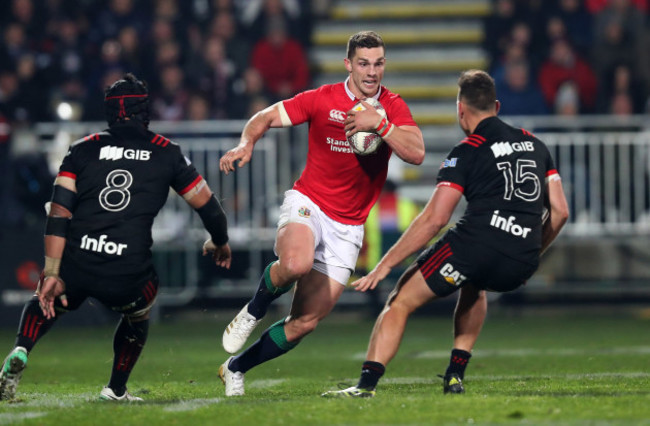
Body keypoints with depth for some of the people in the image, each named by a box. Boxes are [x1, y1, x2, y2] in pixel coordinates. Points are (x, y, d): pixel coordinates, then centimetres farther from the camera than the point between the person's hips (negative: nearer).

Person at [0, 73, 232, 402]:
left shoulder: (83, 149, 10)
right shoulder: (167, 153, 10)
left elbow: (59, 213, 0)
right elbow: (207, 205, 18)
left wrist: (52, 274, -2)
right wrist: (220, 242, 38)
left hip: (75, 264, 1)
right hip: (127, 274, -1)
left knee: (45, 302, 31)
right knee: (138, 314, 34)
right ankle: (116, 390, 35)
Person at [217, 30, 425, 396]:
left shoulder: (393, 107, -1)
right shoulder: (322, 99, -5)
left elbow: (416, 153, -15)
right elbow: (266, 118, 2)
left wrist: (379, 123, -28)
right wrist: (246, 145, -19)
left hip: (348, 227, 3)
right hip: (307, 204, -3)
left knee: (306, 322, -1)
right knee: (296, 263, -38)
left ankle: (236, 368, 19)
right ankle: (253, 311, -7)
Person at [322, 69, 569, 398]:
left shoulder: (466, 152, 3)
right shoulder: (534, 144, 19)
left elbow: (434, 219, -6)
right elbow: (559, 212, 17)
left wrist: (385, 264, -2)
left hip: (476, 244, -6)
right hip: (519, 266, 6)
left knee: (399, 303, 9)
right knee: (474, 287, 39)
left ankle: (367, 383, -7)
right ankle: (456, 375, 28)